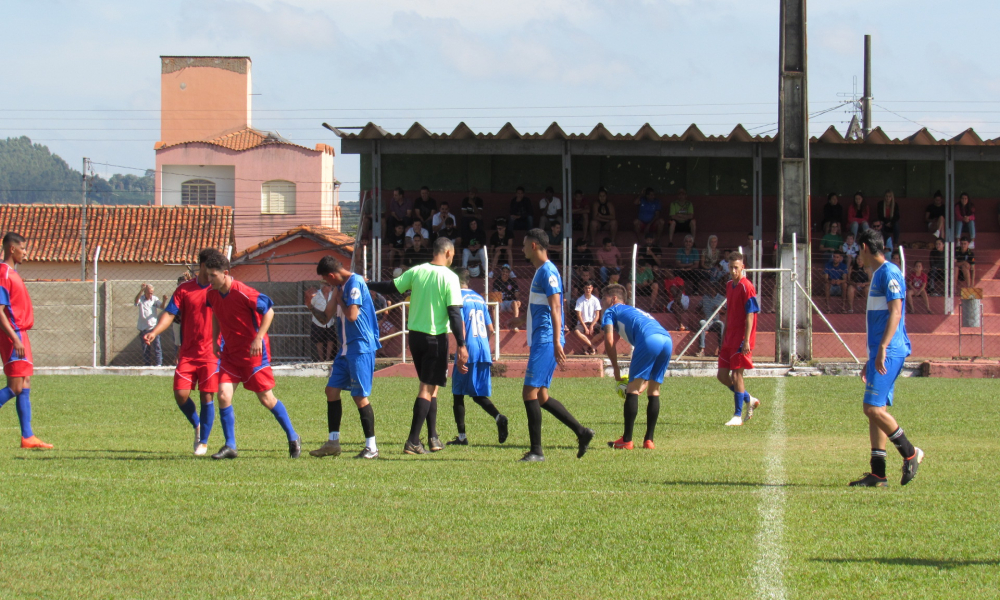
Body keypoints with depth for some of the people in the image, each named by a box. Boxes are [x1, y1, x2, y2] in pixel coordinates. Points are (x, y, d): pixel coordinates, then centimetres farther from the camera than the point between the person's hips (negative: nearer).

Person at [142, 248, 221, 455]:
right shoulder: (184, 290, 3)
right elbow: (170, 314, -1)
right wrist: (154, 332, -18)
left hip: (211, 353, -2)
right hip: (187, 352, 2)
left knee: (206, 396, -5)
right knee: (181, 394, -6)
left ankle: (203, 442, 10)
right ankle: (197, 426, 23)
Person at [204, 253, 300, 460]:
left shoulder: (243, 293, -22)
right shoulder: (213, 294, 0)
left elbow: (269, 311, -16)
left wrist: (259, 338, -22)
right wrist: (214, 340, 13)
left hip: (253, 351, -6)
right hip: (230, 352, 6)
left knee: (266, 398, 1)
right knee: (223, 395, -8)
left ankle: (293, 438, 18)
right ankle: (230, 446, 0)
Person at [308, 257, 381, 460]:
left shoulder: (355, 283, -14)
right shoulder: (341, 286, 14)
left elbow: (352, 315, -21)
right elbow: (328, 314, 12)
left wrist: (339, 299, -6)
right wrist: (335, 293, 0)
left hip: (361, 348, -10)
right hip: (346, 348, 10)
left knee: (360, 396, -8)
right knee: (332, 389, 10)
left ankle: (371, 447, -1)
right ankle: (333, 443, 16)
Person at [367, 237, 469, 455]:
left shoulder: (417, 271, 1)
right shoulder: (450, 277, -11)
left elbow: (391, 287, 6)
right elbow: (454, 313, -14)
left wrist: (366, 284, 22)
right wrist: (461, 345, -13)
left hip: (415, 335, 5)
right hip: (436, 338, -5)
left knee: (430, 385, 18)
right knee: (428, 388, -3)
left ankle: (433, 437, 19)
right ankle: (413, 441, -10)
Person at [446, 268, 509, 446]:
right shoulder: (479, 299, 16)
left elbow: (461, 327, -15)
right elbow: (490, 330, 18)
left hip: (468, 351, -6)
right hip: (484, 352, 6)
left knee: (458, 393, 4)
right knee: (478, 394, 12)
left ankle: (461, 436, 3)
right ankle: (498, 417, -15)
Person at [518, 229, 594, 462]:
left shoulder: (547, 271, -11)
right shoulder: (540, 271, 19)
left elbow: (555, 307, -19)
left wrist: (557, 342, -25)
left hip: (545, 342, -10)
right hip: (540, 341, 10)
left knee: (530, 392, -11)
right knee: (540, 396, 11)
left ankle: (536, 451, -10)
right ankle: (581, 432, 13)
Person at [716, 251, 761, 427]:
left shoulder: (746, 287, -12)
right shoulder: (729, 286, 13)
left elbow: (750, 316, -16)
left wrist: (746, 341, -20)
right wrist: (724, 338, 21)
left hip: (741, 339, -8)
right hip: (730, 338, 8)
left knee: (737, 375, -7)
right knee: (722, 375, 8)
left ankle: (738, 416, 1)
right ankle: (749, 400, 25)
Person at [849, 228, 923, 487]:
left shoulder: (889, 273, -10)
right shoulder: (878, 274, 21)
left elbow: (895, 312, -19)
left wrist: (882, 349, -26)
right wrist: (871, 359, 28)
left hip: (889, 351, -10)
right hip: (880, 353, 10)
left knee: (873, 407, -14)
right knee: (875, 409, 6)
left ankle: (910, 453, -4)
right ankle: (877, 473, 6)